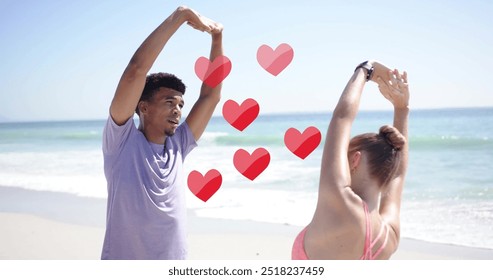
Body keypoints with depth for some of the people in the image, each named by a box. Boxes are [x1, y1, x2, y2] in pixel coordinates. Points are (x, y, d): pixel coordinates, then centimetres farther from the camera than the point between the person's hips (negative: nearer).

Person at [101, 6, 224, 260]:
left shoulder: (177, 147, 5)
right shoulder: (122, 141, -9)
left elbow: (211, 96, 7)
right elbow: (135, 70, -19)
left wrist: (217, 37, 1)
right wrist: (180, 15, -17)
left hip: (174, 271, 5)